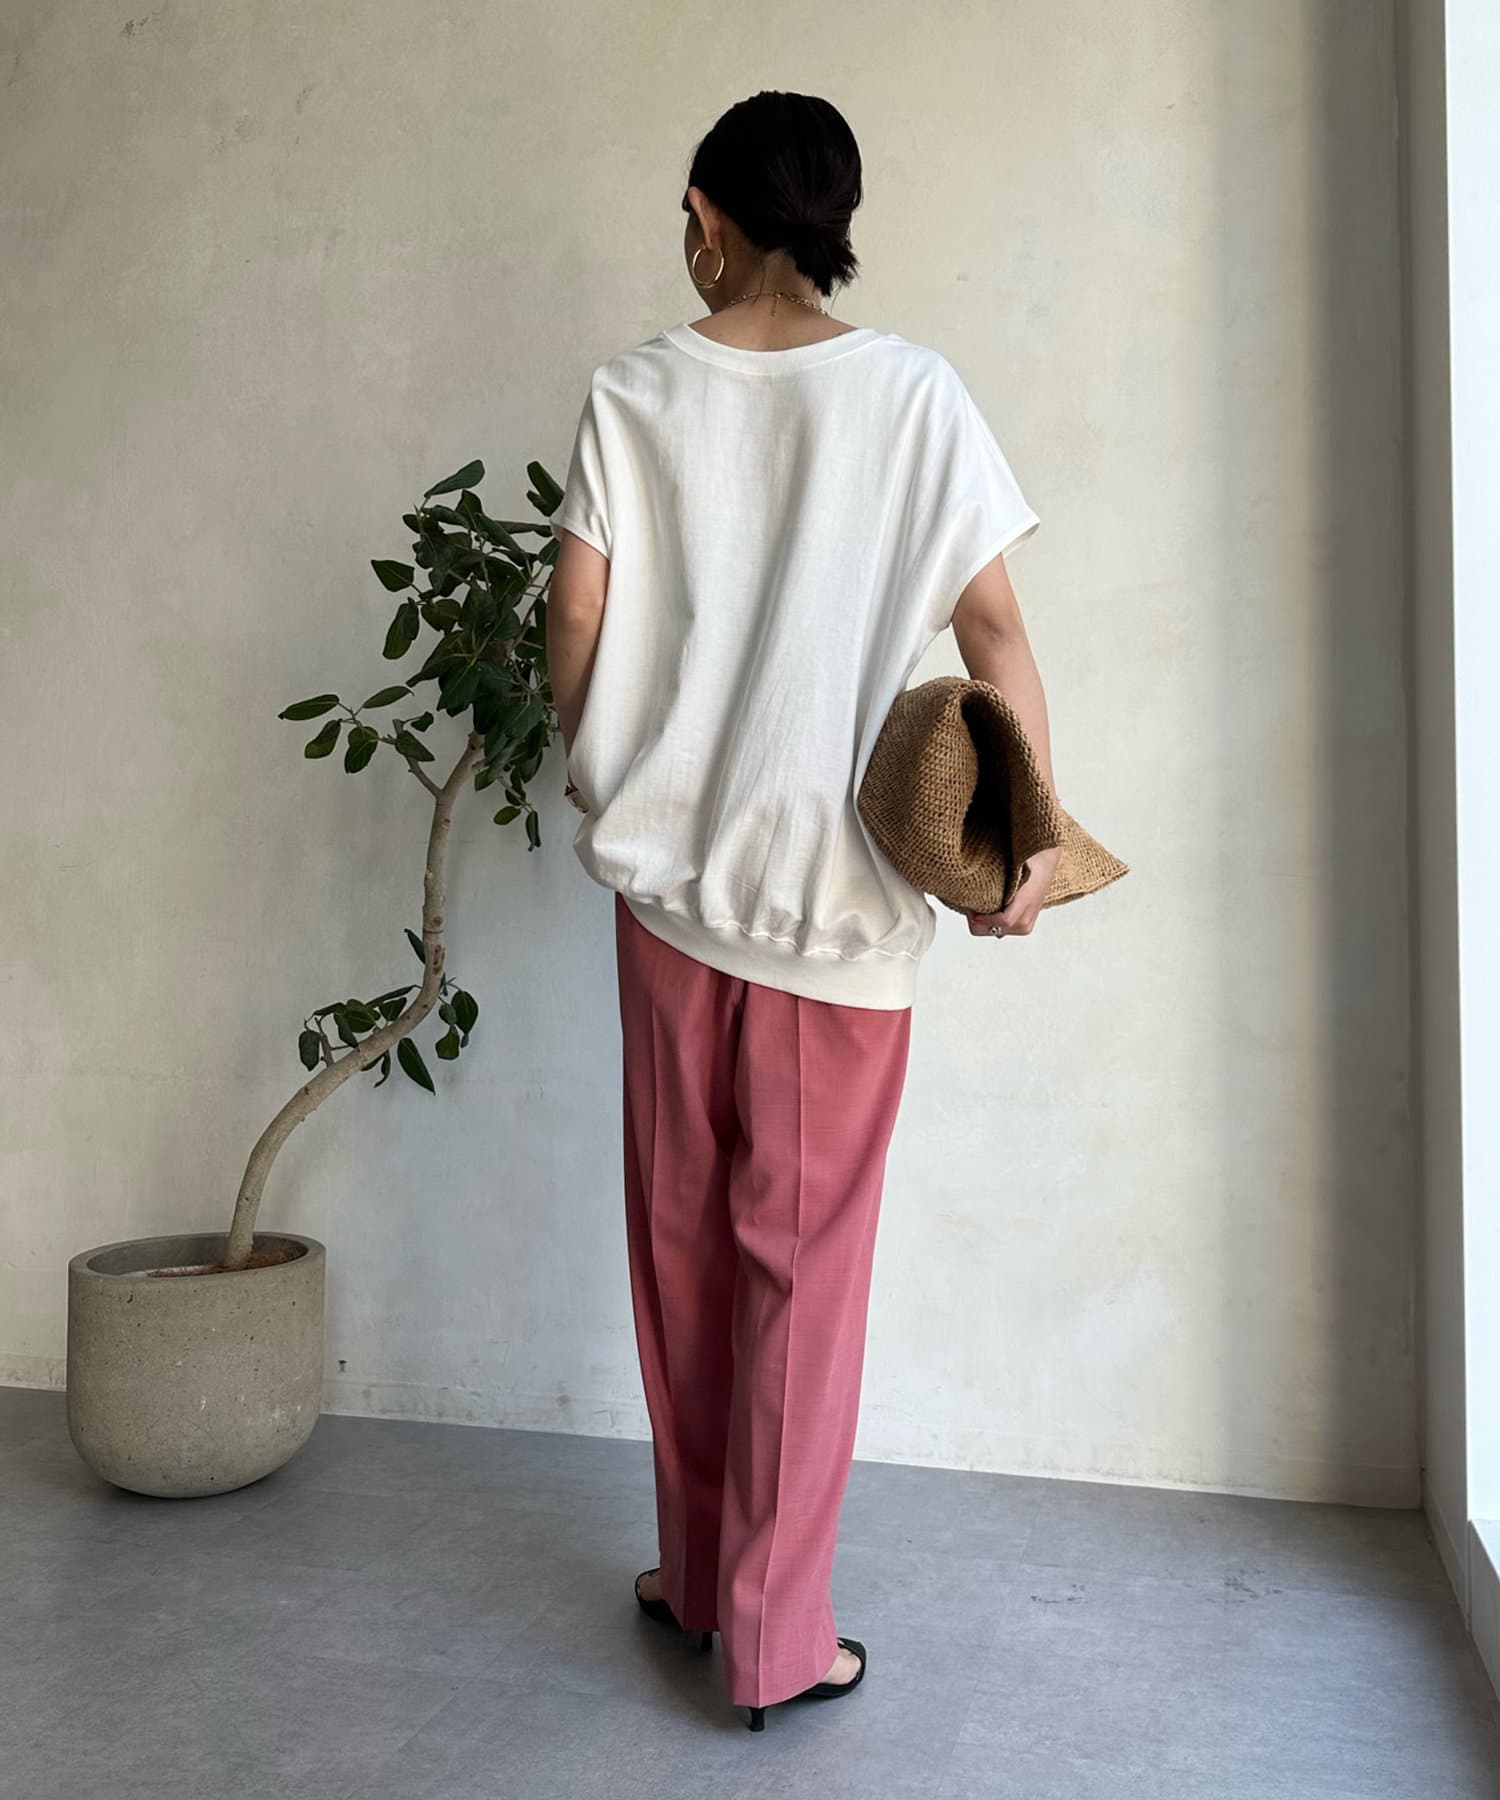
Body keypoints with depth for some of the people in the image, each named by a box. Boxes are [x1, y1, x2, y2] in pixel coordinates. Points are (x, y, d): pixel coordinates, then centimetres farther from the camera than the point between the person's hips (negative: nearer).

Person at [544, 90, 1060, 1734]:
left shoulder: (635, 393, 1)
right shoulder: (915, 392, -3)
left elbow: (574, 624, -1)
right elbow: (993, 628, -6)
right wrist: (1036, 830, -1)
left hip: (667, 868, 2)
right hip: (843, 890, -1)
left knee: (681, 1229, 14)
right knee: (807, 1253, 6)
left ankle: (694, 1576, 29)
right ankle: (778, 1640, 16)